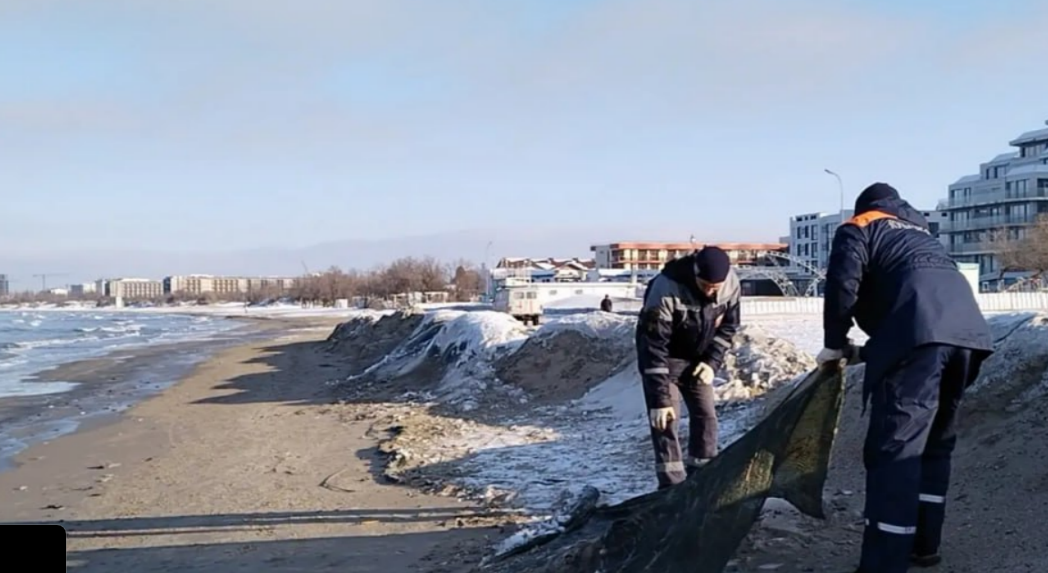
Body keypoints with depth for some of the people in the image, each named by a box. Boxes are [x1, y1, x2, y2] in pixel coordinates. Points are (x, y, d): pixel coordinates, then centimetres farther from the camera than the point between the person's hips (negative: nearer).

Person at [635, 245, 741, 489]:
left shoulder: (731, 284, -20)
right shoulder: (666, 289, -36)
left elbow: (728, 326, 0)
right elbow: (654, 347, -34)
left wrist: (712, 361, -13)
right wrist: (659, 398, -34)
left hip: (697, 358, 5)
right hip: (662, 358, -5)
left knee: (706, 416, 4)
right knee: (665, 418, -13)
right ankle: (672, 484, -7)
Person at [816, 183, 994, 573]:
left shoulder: (858, 228, 18)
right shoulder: (921, 233, 38)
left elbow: (843, 284, 2)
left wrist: (835, 344, 14)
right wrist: (871, 349, 40)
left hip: (921, 331, -7)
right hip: (966, 326, 7)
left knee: (893, 448, -10)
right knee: (936, 441, 18)